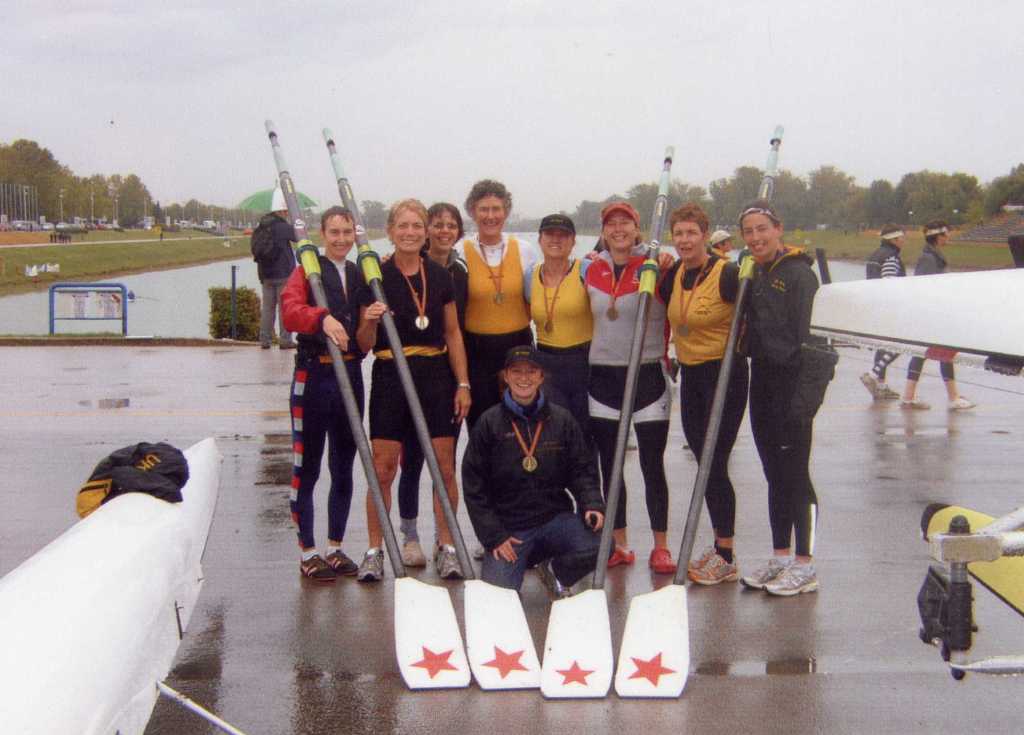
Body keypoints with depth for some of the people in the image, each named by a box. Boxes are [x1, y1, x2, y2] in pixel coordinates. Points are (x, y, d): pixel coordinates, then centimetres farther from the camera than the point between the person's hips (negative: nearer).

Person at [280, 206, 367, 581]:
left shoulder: (362, 276, 14)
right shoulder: (307, 271, -2)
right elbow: (289, 310, -22)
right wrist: (323, 317, -39)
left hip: (351, 375, 5)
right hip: (314, 376, -5)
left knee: (343, 468, 12)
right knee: (307, 468, 1)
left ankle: (335, 547, 23)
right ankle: (307, 553, 10)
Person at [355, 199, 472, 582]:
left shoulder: (440, 276, 6)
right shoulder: (376, 277, -2)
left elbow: (453, 334, 11)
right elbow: (364, 344, -1)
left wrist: (463, 383, 5)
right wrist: (369, 322, -22)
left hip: (436, 377, 2)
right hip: (390, 377, -2)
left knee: (445, 468, 2)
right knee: (383, 468, -3)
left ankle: (446, 547, 15)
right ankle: (374, 551, 8)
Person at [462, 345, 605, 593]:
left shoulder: (561, 420, 5)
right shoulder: (488, 423, -1)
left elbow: (582, 470, 8)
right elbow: (473, 486, 0)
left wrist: (592, 505, -12)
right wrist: (493, 536, -6)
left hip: (555, 517, 1)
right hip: (508, 528, -1)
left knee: (600, 543, -27)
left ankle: (559, 573, 8)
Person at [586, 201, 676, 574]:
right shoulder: (593, 270, 8)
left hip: (647, 376, -4)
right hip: (603, 378, 4)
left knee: (652, 466, 1)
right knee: (610, 467, 9)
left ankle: (661, 547, 10)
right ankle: (620, 544, 19)